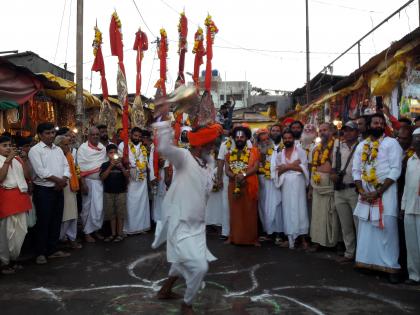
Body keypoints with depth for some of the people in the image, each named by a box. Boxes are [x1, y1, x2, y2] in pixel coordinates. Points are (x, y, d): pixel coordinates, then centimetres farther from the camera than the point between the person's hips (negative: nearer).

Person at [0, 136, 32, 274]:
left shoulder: (17, 159, 14)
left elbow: (27, 176, 9)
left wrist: (24, 159, -1)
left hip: (21, 196, 6)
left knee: (21, 230, 10)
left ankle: (12, 258, 25)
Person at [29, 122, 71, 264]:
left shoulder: (58, 149, 13)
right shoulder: (35, 150, -8)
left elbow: (66, 166, 7)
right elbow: (40, 171, -17)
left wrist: (64, 180, -11)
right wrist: (58, 180, -14)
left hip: (59, 190, 6)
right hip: (43, 190, -6)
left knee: (56, 221, 11)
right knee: (43, 222, 0)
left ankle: (52, 250, 22)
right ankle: (40, 253, 11)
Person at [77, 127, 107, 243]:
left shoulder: (103, 147, 9)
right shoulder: (83, 148, -5)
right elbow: (81, 166, -9)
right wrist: (83, 183, -14)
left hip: (100, 181, 4)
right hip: (88, 181, -4)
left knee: (99, 207, 4)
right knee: (87, 207, 3)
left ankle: (96, 229, 19)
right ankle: (87, 232, 14)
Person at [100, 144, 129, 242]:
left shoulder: (122, 164, 1)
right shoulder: (105, 165, 1)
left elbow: (127, 176, -4)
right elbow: (102, 177, -10)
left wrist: (121, 167, -19)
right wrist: (111, 166, -18)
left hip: (121, 192, -1)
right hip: (108, 192, 1)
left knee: (120, 213, 1)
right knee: (111, 214, 8)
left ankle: (120, 233, 10)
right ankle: (113, 233, 17)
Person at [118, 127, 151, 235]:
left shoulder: (143, 148, 16)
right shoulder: (123, 145, 0)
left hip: (142, 180, 5)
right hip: (129, 180, -5)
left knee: (142, 203, 8)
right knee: (130, 204, -2)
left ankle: (141, 226, 16)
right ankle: (129, 227, 6)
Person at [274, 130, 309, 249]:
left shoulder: (300, 151, 2)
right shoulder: (280, 154, 12)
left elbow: (303, 168, -8)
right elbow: (277, 171, 3)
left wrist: (286, 166, -10)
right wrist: (292, 165, -9)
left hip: (298, 184, -3)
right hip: (286, 185, 3)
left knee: (299, 209, -2)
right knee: (287, 210, 4)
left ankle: (303, 239, 5)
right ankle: (290, 238, 10)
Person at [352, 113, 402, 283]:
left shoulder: (391, 143, -2)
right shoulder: (361, 146, 13)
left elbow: (395, 170, -10)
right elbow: (356, 170, 11)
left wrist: (378, 192, -15)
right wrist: (361, 191, -4)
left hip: (385, 193, -5)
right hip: (365, 194, 5)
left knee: (387, 230, -4)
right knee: (366, 230, 9)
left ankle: (391, 266, 4)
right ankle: (367, 261, 20)